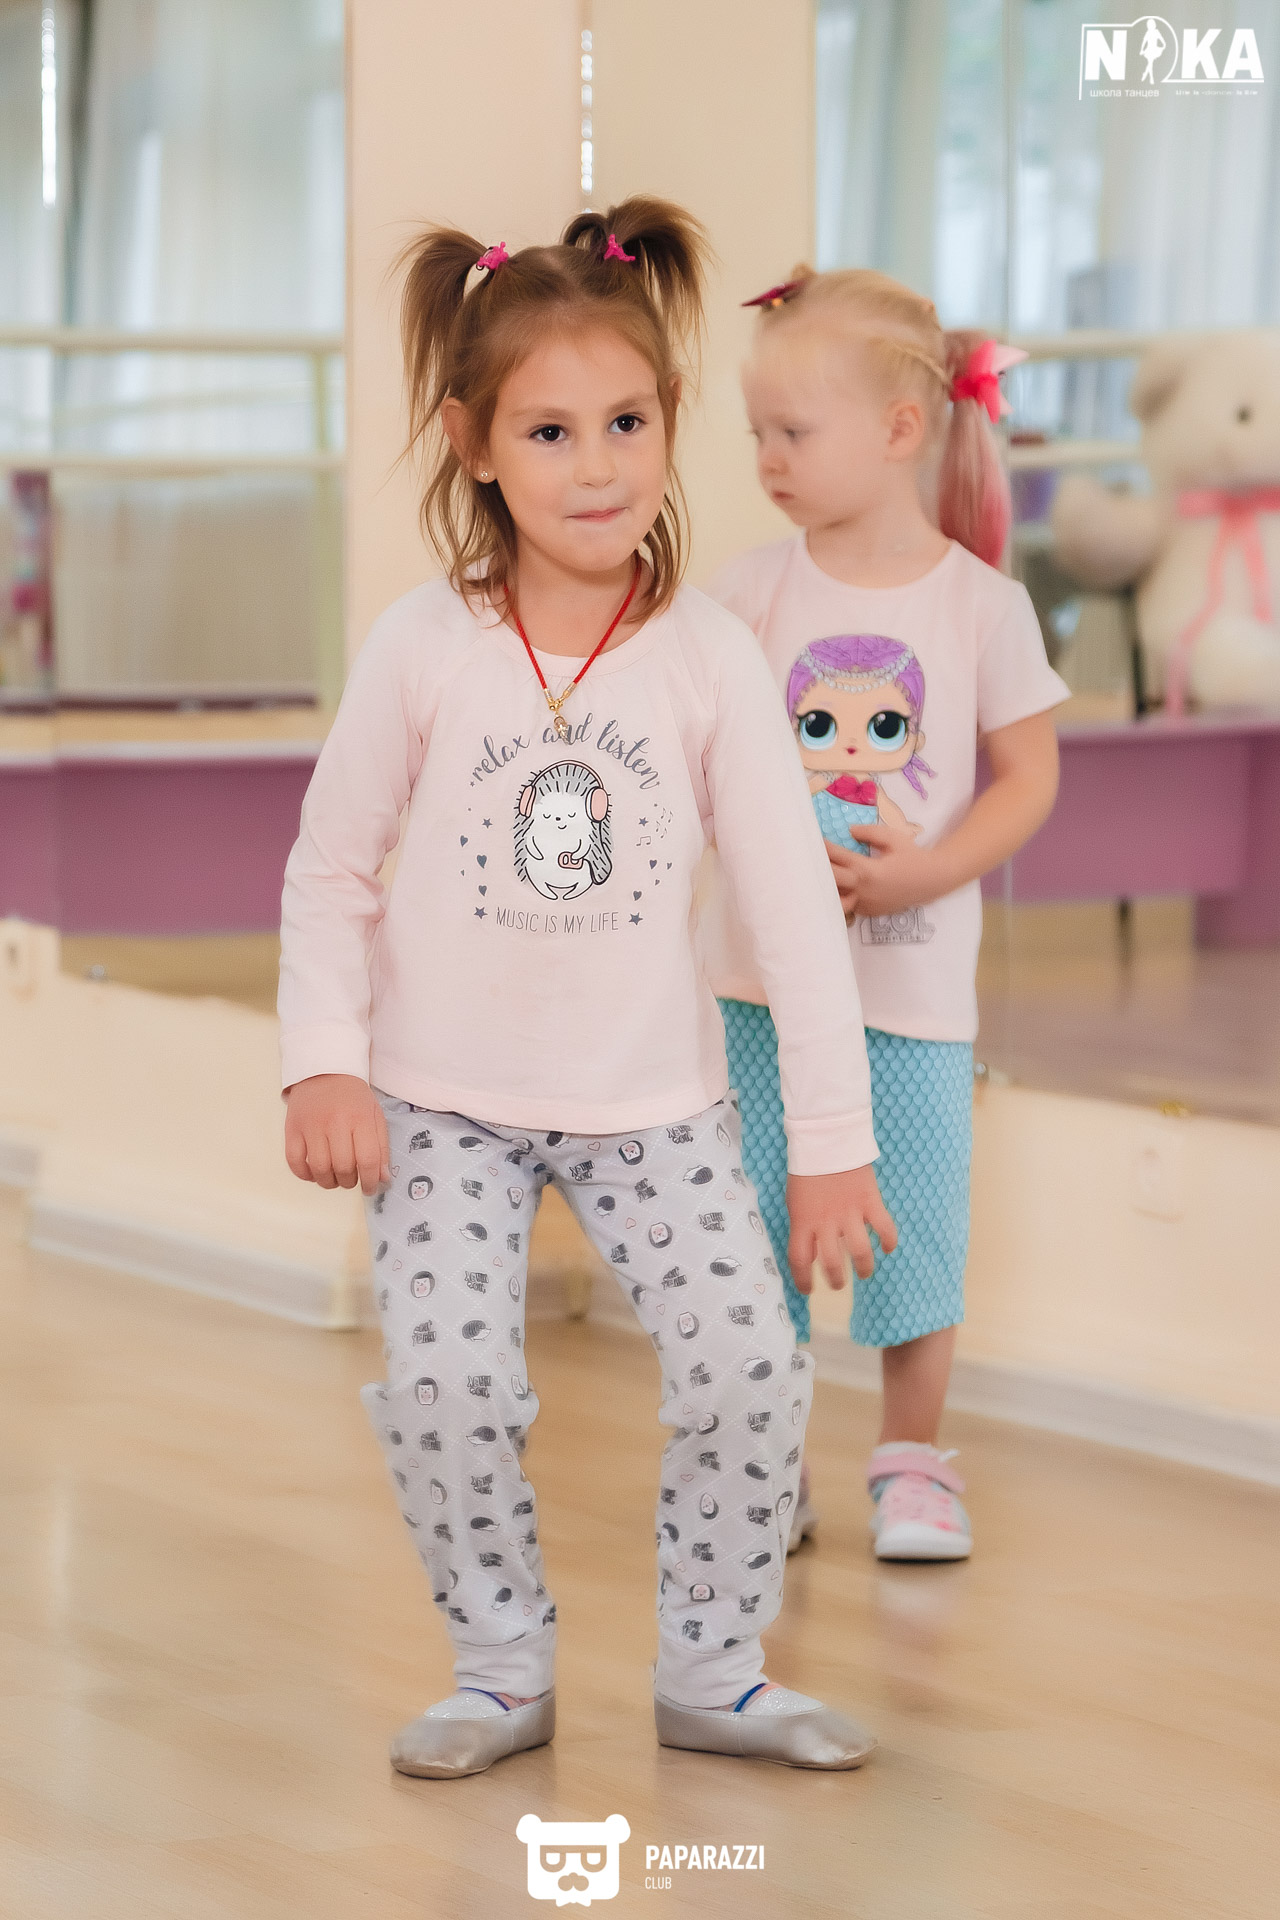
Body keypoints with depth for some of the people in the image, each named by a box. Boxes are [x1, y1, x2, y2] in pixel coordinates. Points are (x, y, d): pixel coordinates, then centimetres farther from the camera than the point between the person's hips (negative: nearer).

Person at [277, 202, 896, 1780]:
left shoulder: (709, 658, -9)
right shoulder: (422, 648, -9)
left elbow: (795, 909, -6)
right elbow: (330, 869, 2)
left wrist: (832, 1143, -7)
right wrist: (324, 1064, -7)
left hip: (654, 1100, 1)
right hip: (444, 1104, -1)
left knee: (751, 1366, -10)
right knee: (444, 1382, -15)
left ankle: (710, 1669, 11)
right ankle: (504, 1669, 8)